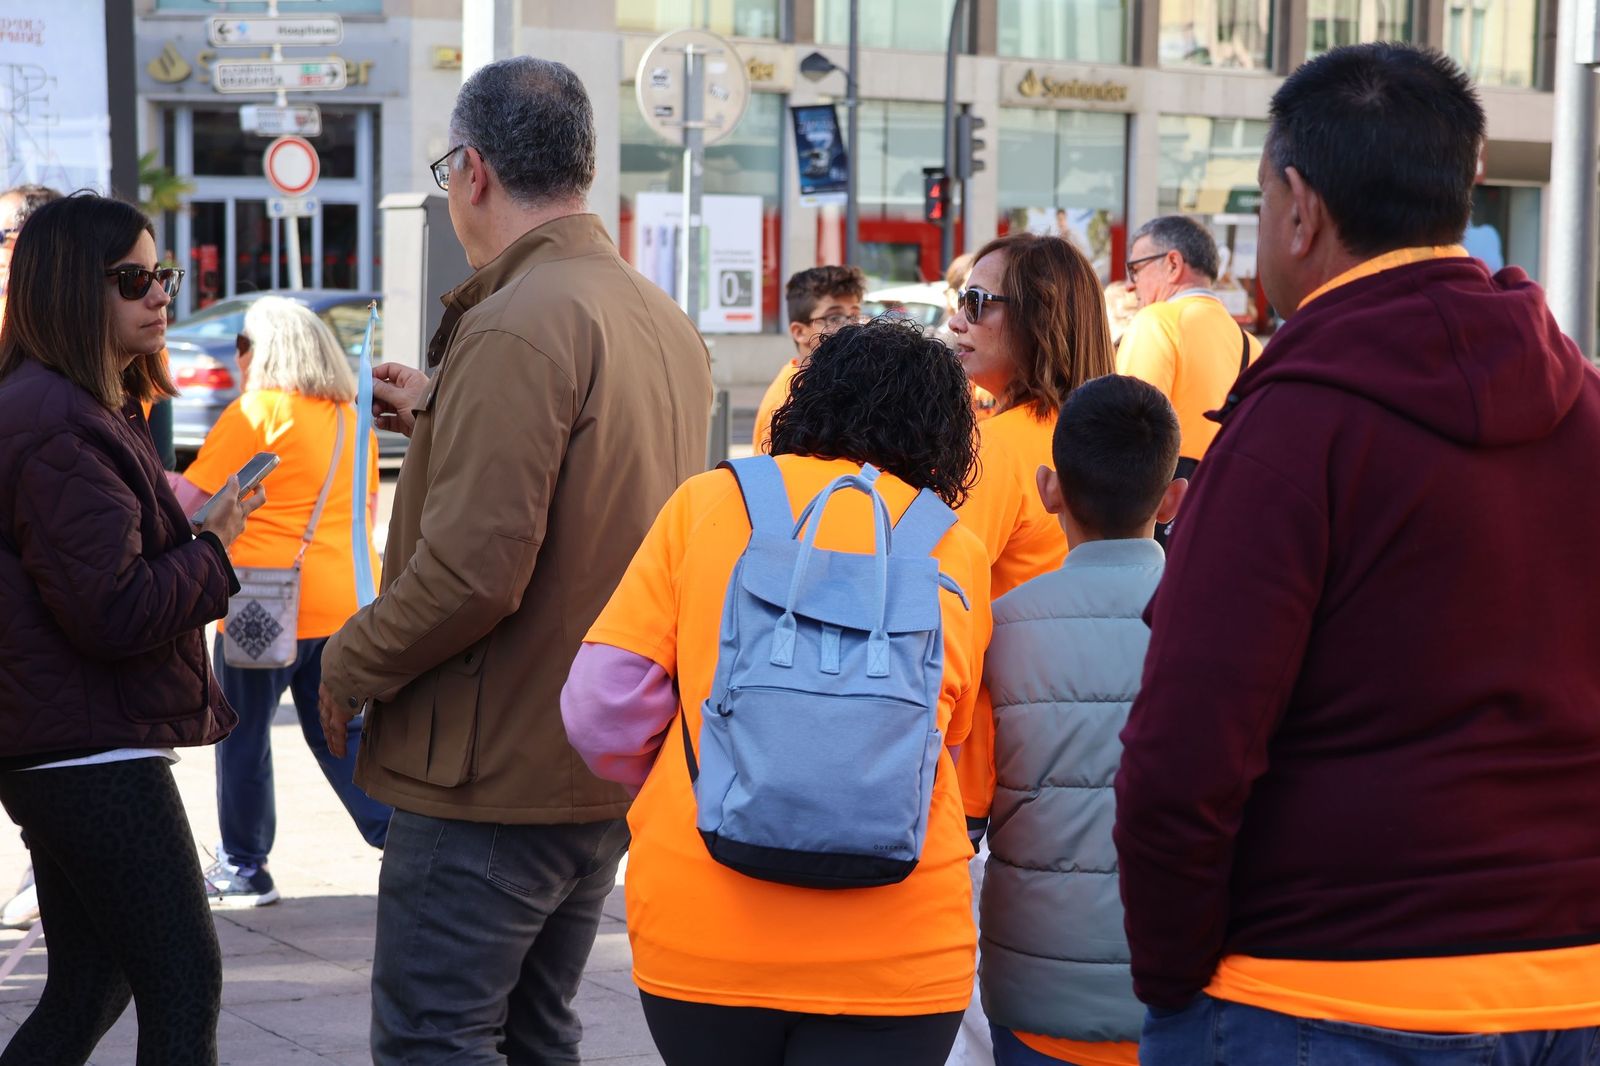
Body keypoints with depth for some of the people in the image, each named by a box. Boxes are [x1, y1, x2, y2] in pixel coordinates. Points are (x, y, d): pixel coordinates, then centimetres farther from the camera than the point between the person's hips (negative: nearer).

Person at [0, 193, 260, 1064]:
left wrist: (177, 515, 9)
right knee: (185, 984, -7)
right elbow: (114, 609, -23)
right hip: (92, 749, -11)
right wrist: (213, 545, -9)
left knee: (91, 983, 16)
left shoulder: (80, 409, 15)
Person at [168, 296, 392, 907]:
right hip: (345, 601, 6)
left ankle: (243, 869, 16)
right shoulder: (350, 418, 11)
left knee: (243, 734, 8)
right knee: (340, 734, 13)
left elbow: (188, 499, -10)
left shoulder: (255, 413, -10)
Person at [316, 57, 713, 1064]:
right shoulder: (668, 324, 10)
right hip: (612, 771, 9)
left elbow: (473, 568, -25)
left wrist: (351, 666, -9)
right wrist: (444, 420, 25)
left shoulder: (515, 327, -19)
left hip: (496, 775, -9)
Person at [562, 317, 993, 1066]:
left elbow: (603, 710, -2)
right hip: (893, 952, 0)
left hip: (695, 935, 1)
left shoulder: (705, 503, 2)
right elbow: (947, 737, 10)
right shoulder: (956, 552, 4)